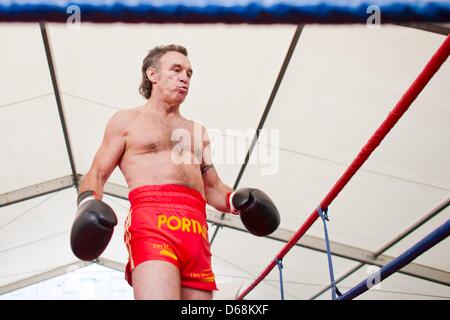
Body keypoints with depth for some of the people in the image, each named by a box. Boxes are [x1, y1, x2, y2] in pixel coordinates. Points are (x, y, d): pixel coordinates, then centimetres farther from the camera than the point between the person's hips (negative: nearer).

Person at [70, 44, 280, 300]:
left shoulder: (198, 131, 29)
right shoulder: (126, 120, 17)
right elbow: (96, 174, 11)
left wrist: (236, 200, 7)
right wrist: (87, 203, -12)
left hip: (196, 230, 5)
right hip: (152, 222, -5)